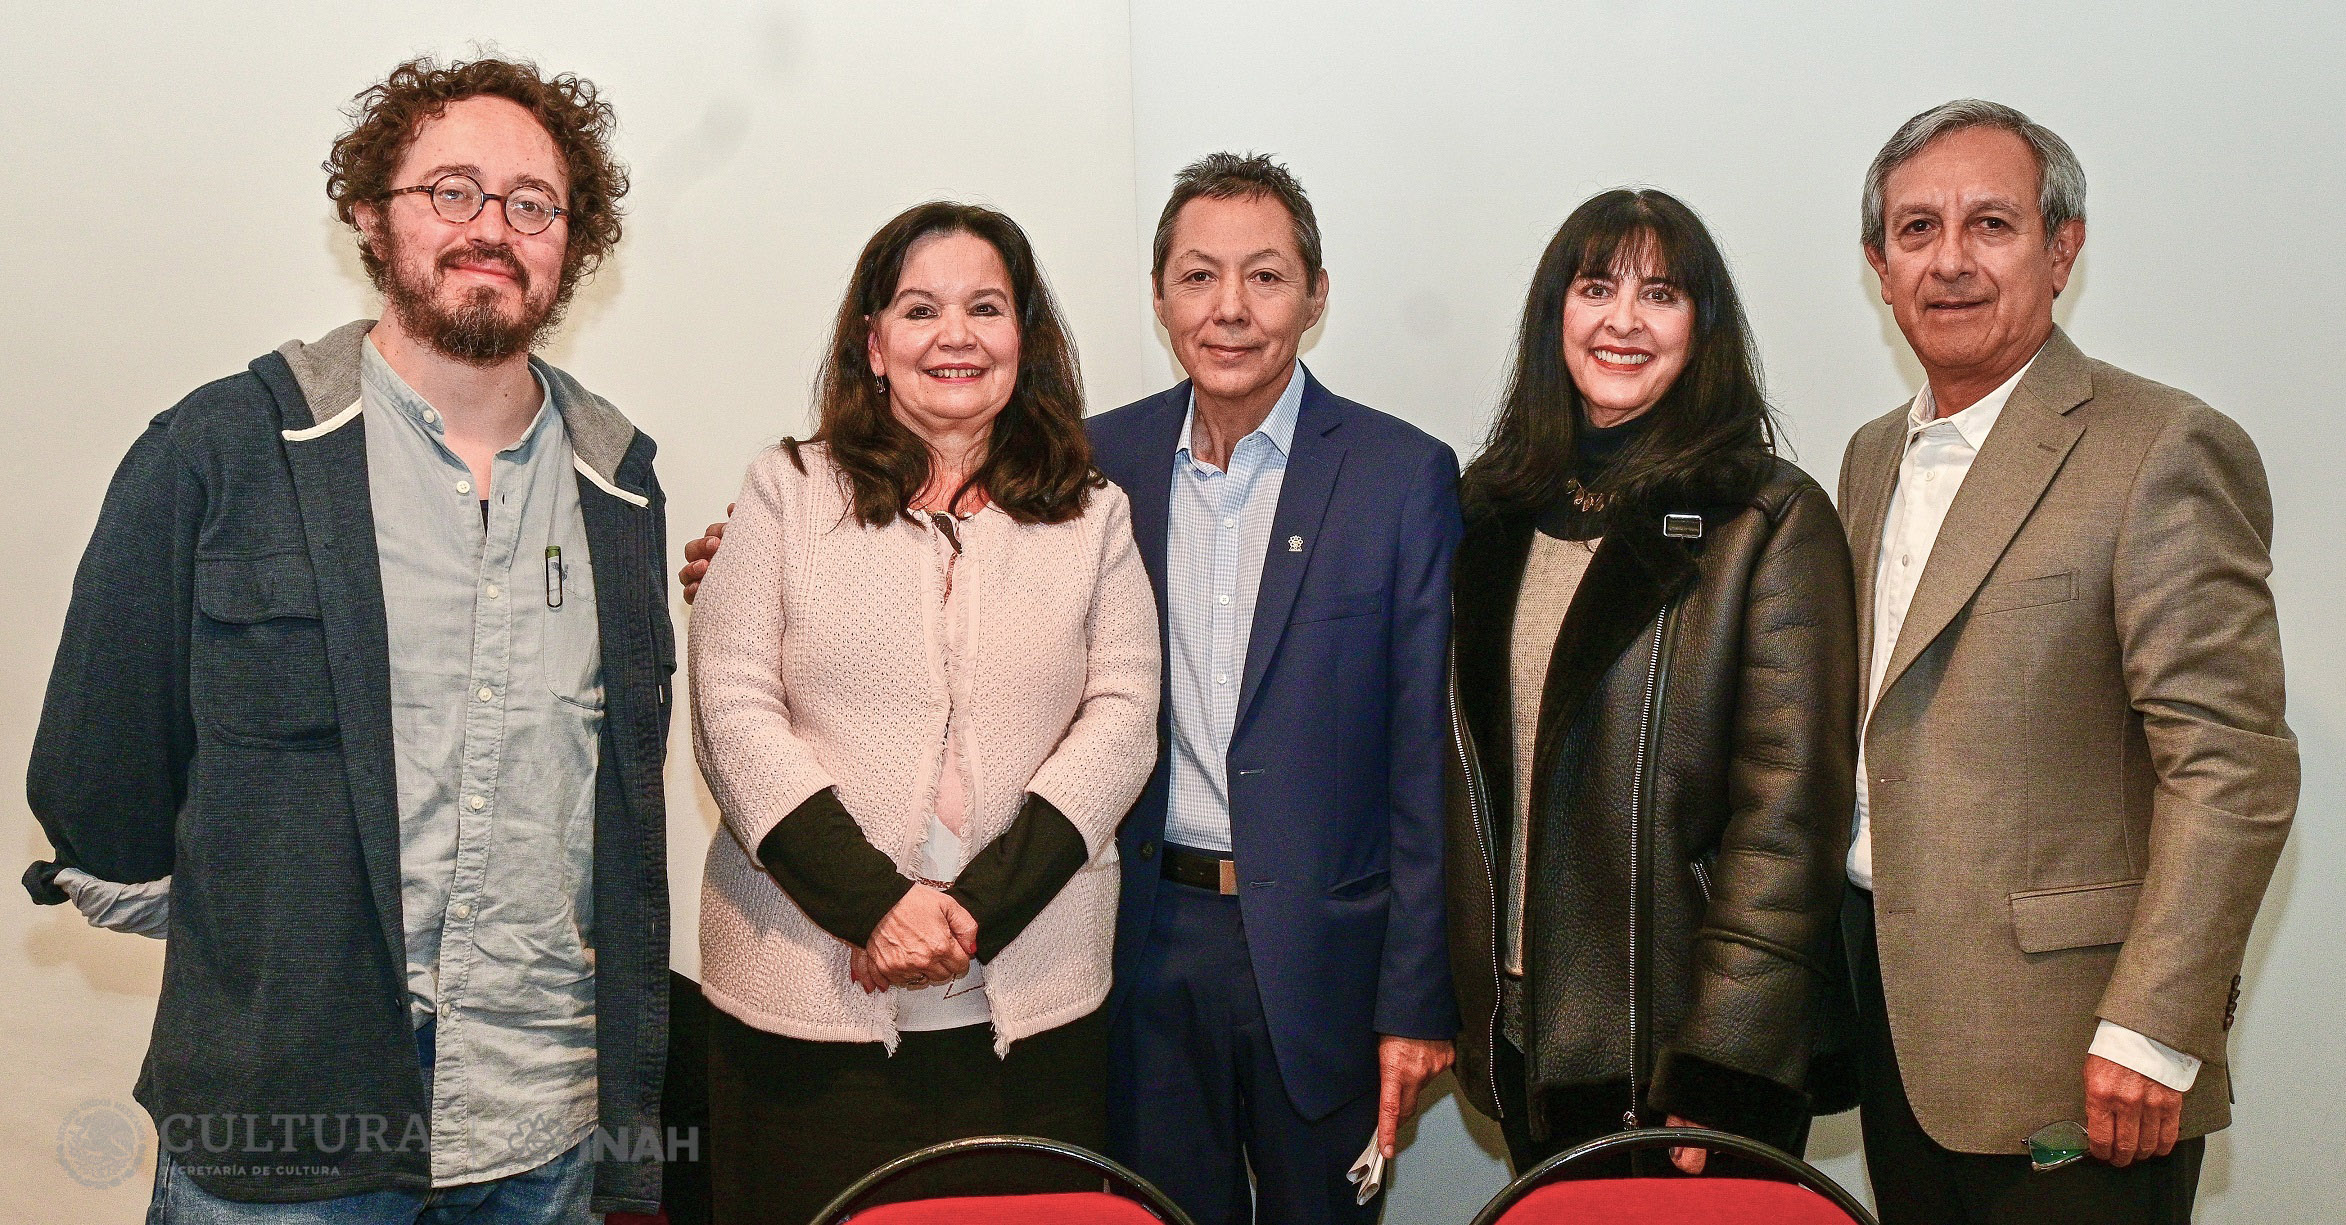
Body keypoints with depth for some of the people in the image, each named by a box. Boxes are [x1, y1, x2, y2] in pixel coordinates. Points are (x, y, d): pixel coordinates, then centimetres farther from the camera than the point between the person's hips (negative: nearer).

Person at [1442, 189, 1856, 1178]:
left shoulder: (1772, 521, -9)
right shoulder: (1497, 506, 7)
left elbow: (1787, 814, -14)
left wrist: (1719, 1066, -18)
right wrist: (1444, 998, 8)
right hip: (1520, 1033, 5)